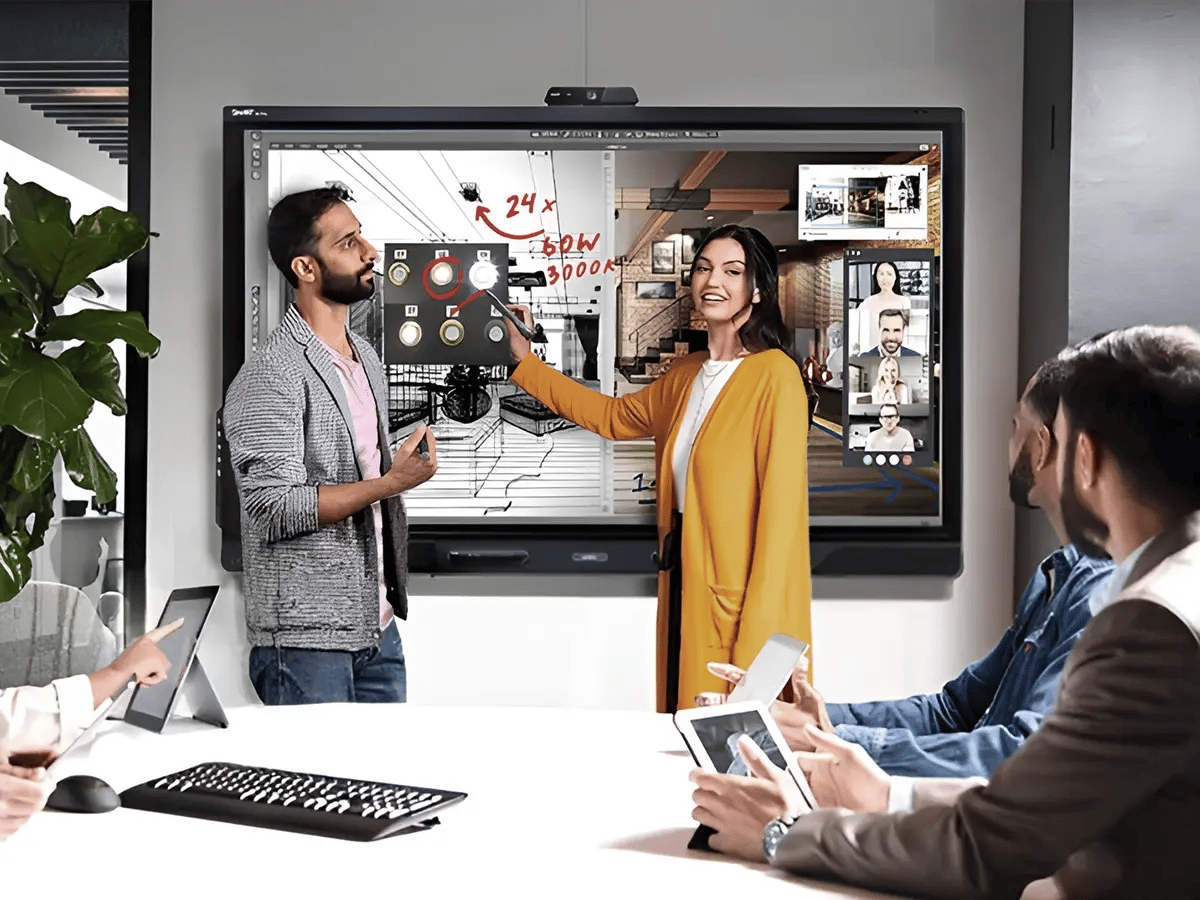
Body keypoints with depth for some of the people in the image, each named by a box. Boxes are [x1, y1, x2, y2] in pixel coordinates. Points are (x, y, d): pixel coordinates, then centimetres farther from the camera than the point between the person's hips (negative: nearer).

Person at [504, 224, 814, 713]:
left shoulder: (775, 375, -12)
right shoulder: (685, 375, 12)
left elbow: (782, 507, -16)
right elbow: (612, 416, 28)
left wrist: (757, 635, -19)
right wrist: (525, 361, 26)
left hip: (740, 596, -7)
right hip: (684, 587, 7)